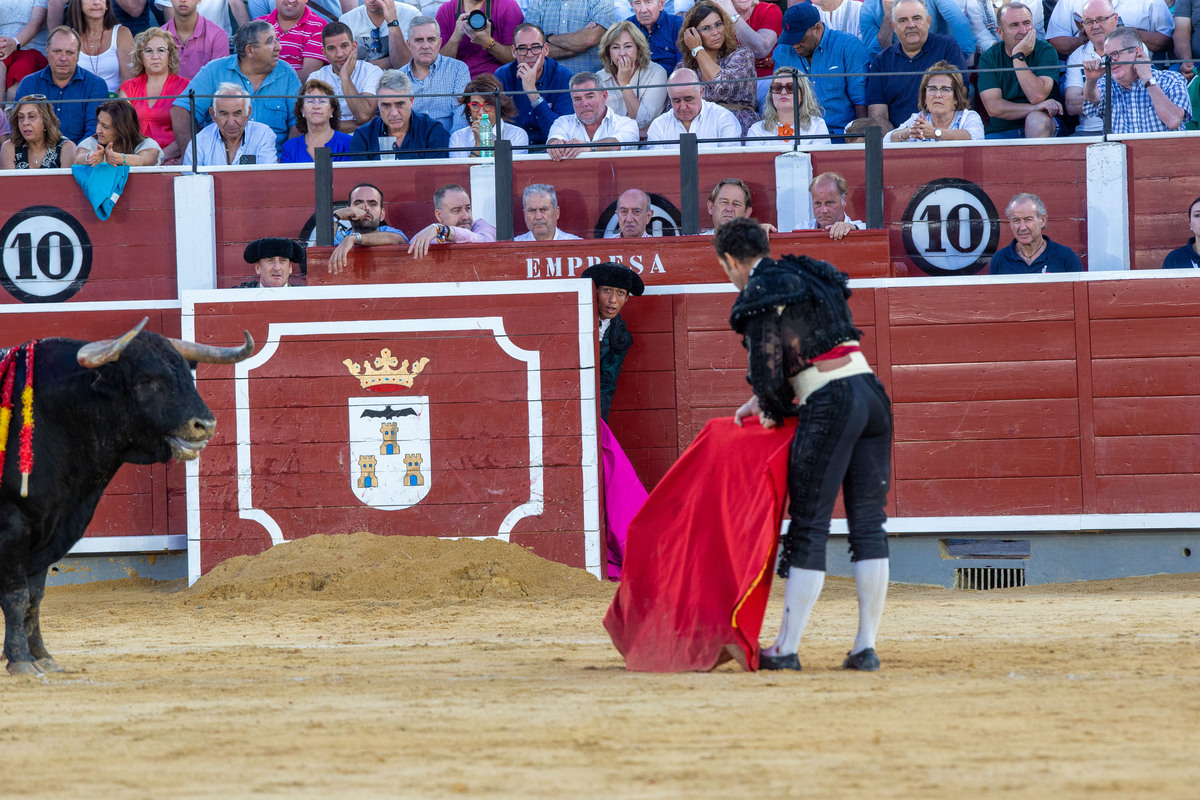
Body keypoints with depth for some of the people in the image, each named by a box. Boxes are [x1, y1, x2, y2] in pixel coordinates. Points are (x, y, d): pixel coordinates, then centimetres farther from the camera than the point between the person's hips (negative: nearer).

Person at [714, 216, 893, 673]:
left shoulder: (760, 295, -4)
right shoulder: (809, 275, 21)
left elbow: (766, 365, -8)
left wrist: (773, 411, 12)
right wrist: (764, 401, 29)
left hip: (828, 406, -7)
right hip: (870, 392, 7)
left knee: (808, 528, -1)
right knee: (867, 525, 7)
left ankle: (786, 650, 4)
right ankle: (866, 648, 7)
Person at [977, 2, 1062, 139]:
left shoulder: (1045, 51, 0)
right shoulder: (988, 59, 3)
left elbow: (1037, 97, -16)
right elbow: (993, 108, -9)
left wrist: (1018, 56, -14)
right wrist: (1034, 108, -21)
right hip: (1000, 132, -1)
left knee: (1037, 119, -35)